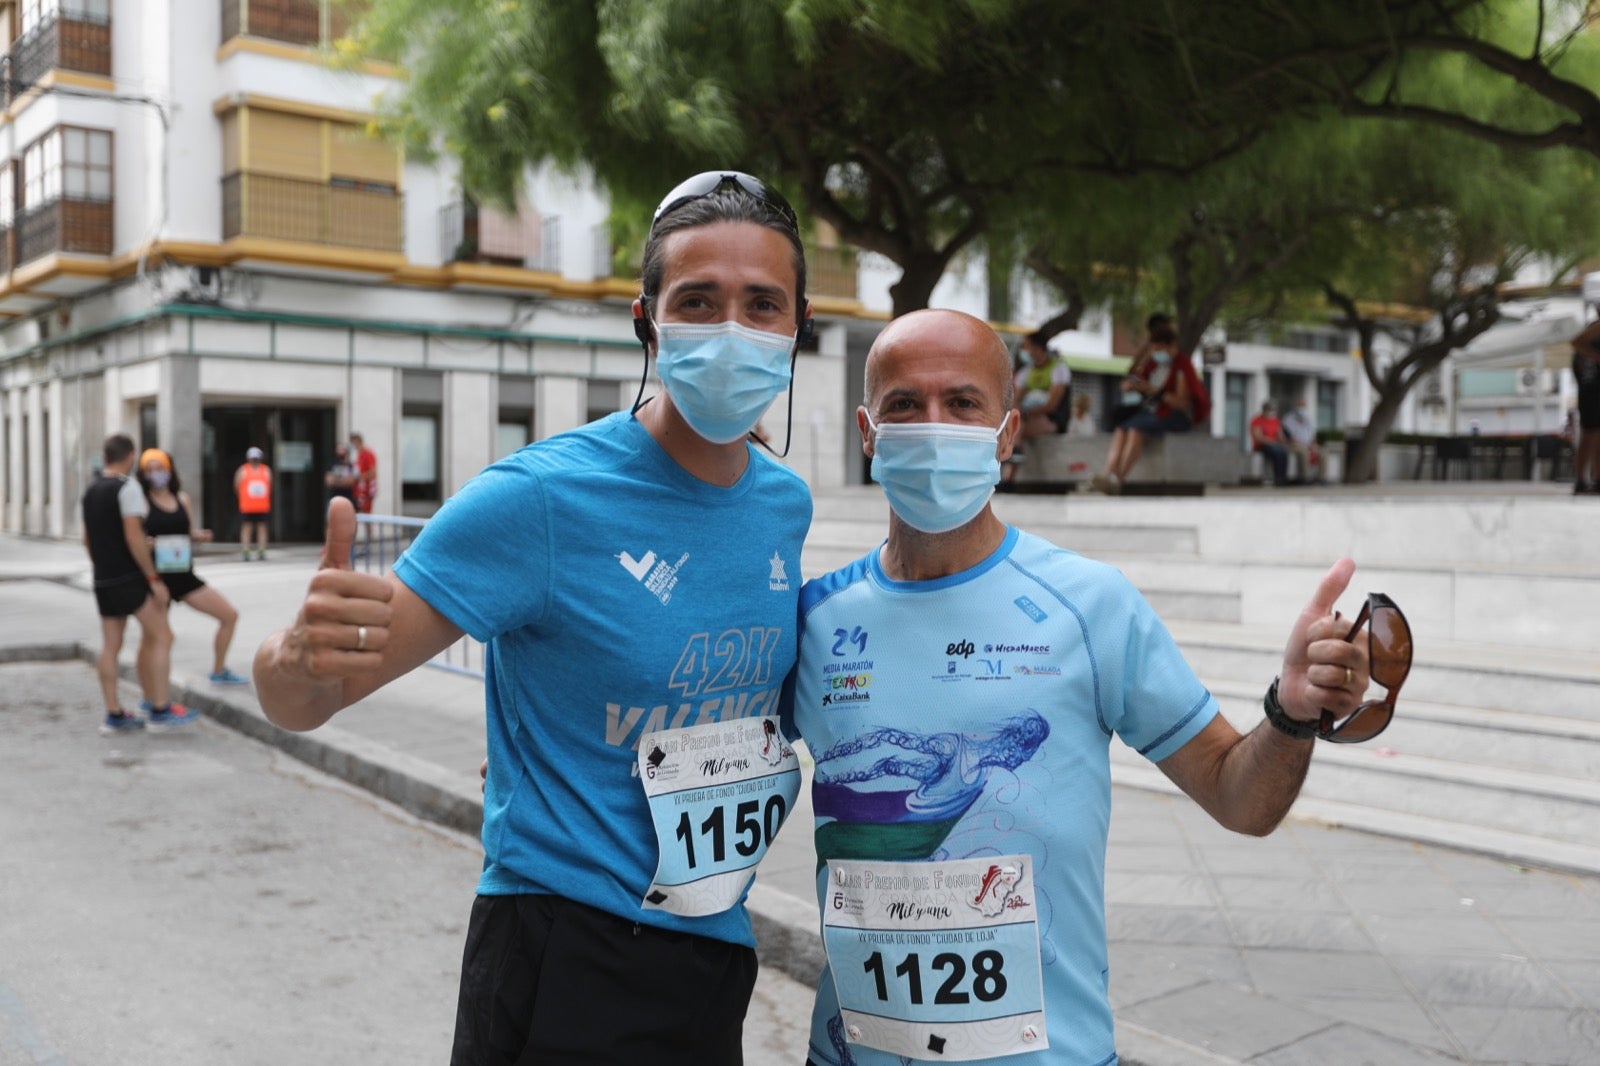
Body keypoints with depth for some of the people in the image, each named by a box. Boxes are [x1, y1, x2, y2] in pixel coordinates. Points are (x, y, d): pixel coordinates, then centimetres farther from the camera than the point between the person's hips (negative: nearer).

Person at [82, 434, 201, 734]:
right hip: (129, 577, -8)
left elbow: (88, 540, 21)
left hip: (103, 580, 8)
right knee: (162, 636, -3)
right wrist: (154, 579, -15)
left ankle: (114, 715, 11)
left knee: (110, 645, 8)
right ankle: (160, 710, -5)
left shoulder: (91, 492, 14)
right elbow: (134, 537, -18)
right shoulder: (127, 487, -12)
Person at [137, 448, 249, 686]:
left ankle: (219, 671, 23)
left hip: (185, 576, 5)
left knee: (230, 615, 7)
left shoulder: (183, 499, 9)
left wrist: (201, 536, -4)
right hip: (158, 579, -5)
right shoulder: (142, 502, -6)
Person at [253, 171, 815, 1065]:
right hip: (565, 961, -6)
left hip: (720, 954, 6)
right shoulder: (541, 497, -19)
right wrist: (302, 654, -39)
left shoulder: (786, 503, 0)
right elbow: (297, 704, -17)